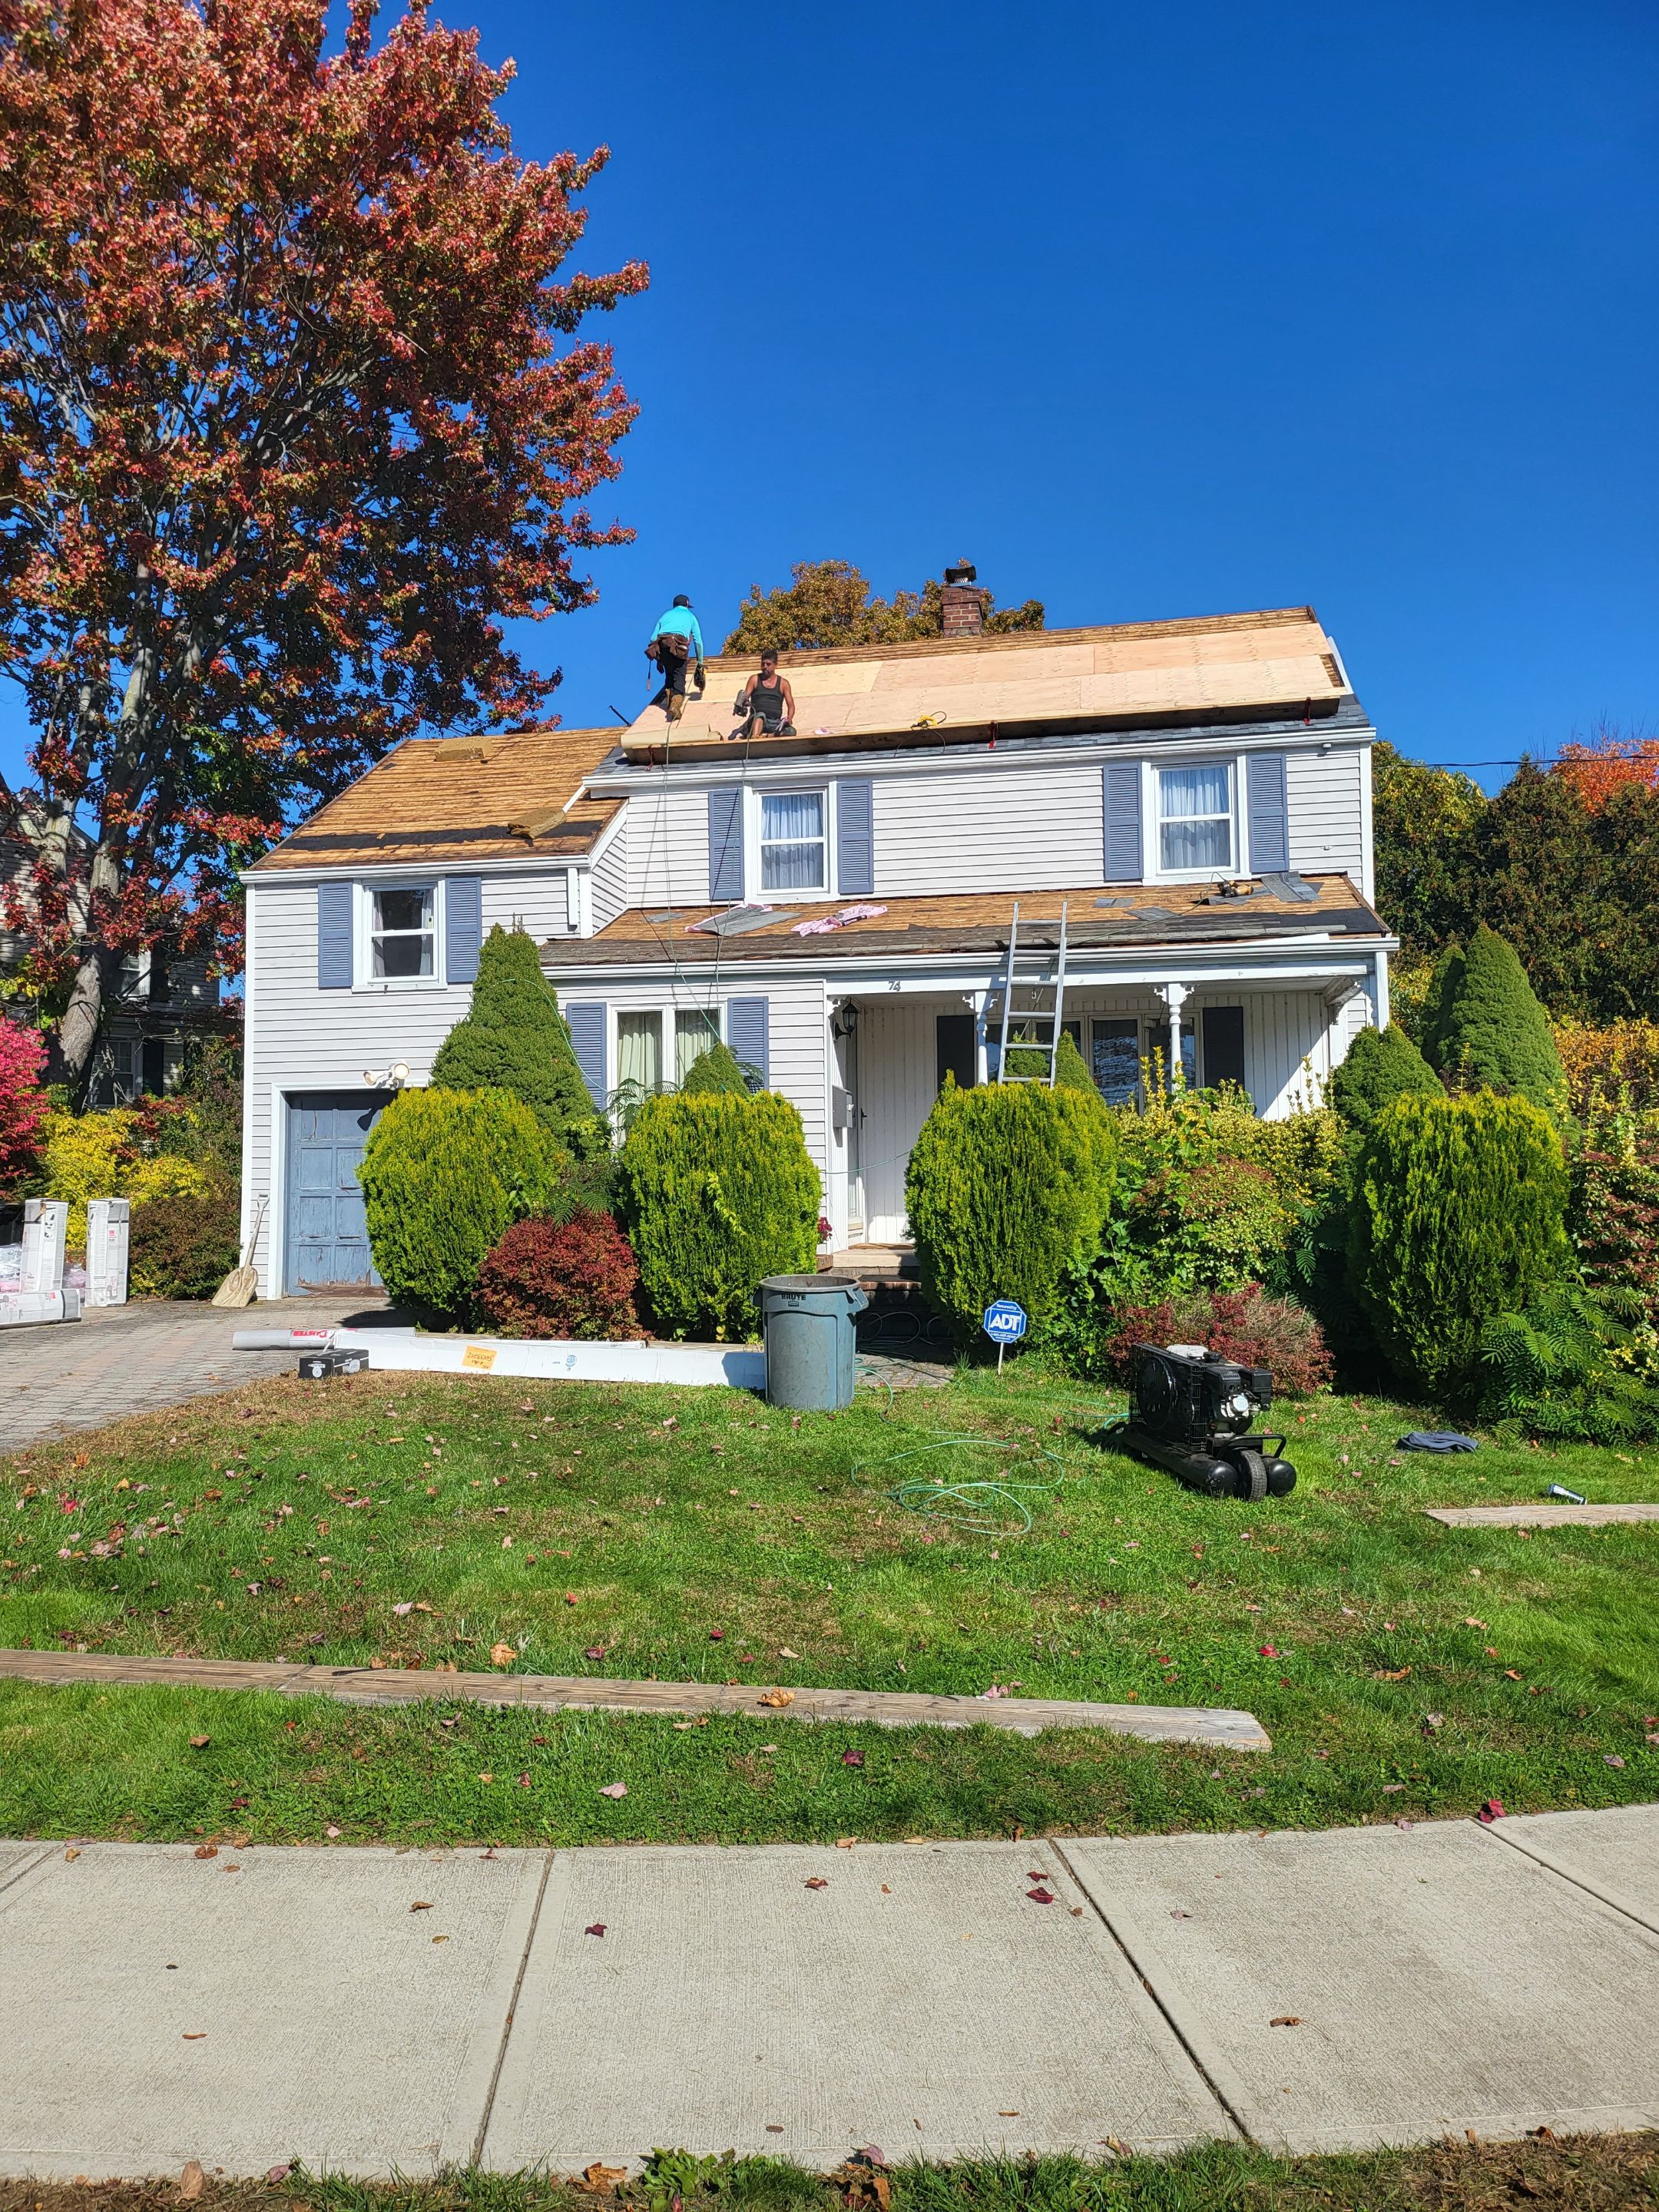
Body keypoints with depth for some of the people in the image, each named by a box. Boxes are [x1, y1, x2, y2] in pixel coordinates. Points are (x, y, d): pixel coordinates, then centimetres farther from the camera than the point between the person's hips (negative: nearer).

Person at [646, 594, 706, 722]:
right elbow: (698, 641, 18)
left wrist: (659, 660, 26)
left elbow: (653, 638, 22)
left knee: (669, 675, 21)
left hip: (661, 645, 3)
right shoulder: (690, 616, 27)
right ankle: (676, 703, -29)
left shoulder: (666, 615, 32)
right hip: (679, 647, -3)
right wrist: (700, 661, 24)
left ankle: (669, 697, 6)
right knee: (679, 678, -7)